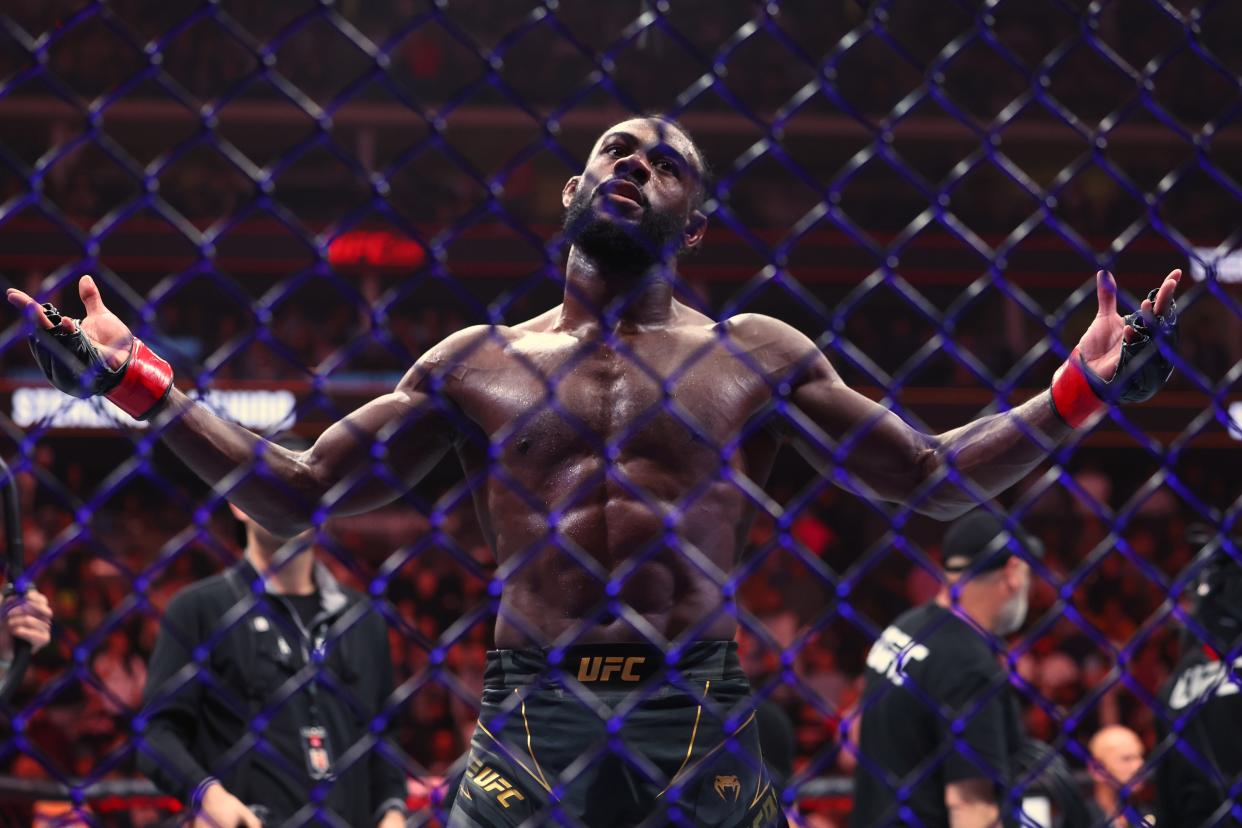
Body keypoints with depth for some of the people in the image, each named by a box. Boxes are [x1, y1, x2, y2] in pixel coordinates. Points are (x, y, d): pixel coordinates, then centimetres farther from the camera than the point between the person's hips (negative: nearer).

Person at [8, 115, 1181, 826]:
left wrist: (1078, 392, 5)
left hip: (698, 722, 0)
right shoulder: (478, 364, 13)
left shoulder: (755, 358, 12)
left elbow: (929, 478, 15)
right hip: (531, 720, 0)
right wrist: (136, 385, 10)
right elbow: (294, 496, 16)